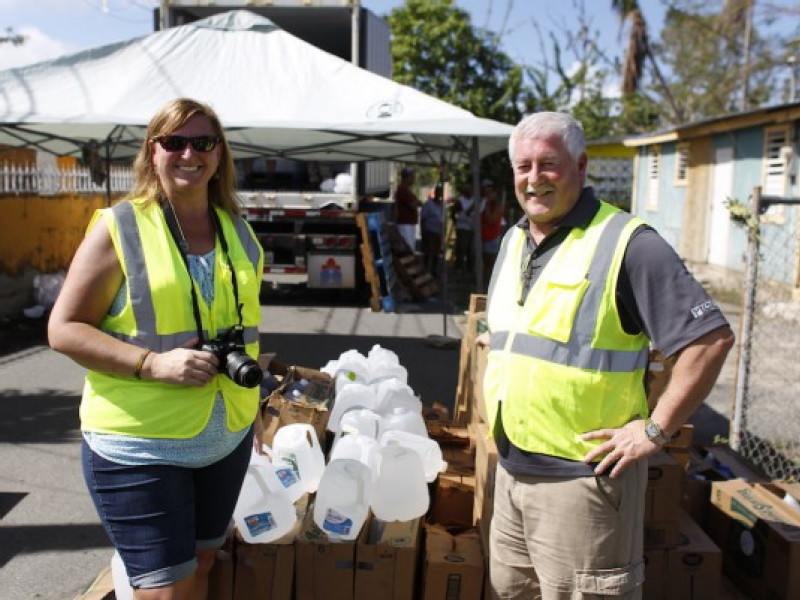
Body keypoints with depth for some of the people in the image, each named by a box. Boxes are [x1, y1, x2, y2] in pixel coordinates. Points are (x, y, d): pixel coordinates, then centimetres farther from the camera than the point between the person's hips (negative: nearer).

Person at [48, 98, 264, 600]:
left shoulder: (238, 231, 7)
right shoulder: (119, 226, -10)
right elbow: (64, 328, -11)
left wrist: (254, 403, 16)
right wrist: (154, 363, -22)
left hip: (229, 440, 6)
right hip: (139, 448, -5)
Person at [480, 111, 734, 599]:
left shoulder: (626, 243, -16)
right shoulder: (513, 240, 10)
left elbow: (712, 338, -19)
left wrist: (656, 431, -17)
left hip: (583, 475, -7)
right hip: (511, 468, 8)